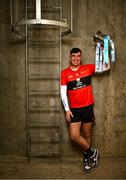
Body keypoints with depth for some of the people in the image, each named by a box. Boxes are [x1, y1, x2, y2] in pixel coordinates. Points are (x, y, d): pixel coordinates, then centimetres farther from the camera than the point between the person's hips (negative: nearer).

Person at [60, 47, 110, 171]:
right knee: (74, 136, -5)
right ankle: (92, 152, 20)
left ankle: (86, 157, 34)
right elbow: (63, 92, -1)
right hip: (74, 110, 0)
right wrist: (67, 110, -6)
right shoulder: (65, 73, -1)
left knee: (87, 135, 10)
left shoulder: (88, 68, 2)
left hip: (88, 108, 0)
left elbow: (106, 67, 3)